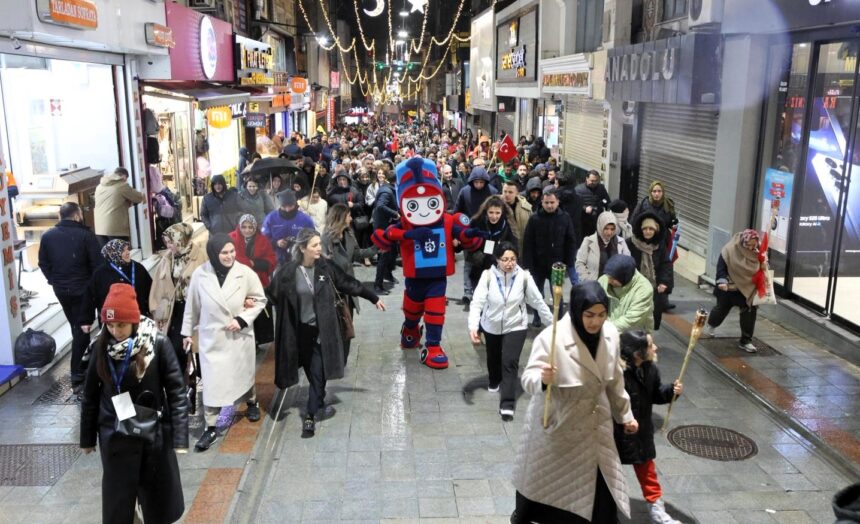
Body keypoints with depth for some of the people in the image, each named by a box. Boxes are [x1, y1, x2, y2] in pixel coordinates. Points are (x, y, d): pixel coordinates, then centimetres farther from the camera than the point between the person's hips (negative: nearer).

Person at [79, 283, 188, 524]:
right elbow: (90, 395, 4)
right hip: (114, 436, 2)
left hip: (154, 433, -2)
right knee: (117, 495, 11)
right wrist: (87, 438, 9)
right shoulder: (101, 347, -6)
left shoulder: (158, 344, -15)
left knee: (159, 494, 12)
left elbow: (176, 391, -12)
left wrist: (180, 437, -15)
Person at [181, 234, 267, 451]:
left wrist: (242, 319, -15)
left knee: (245, 374, 20)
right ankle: (210, 427, 9)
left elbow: (260, 300, -2)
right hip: (211, 337, -1)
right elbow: (192, 306, 1)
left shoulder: (246, 273, -13)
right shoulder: (200, 274, -12)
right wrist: (187, 331, 9)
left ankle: (252, 403, 49)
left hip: (240, 335, 1)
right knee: (211, 382, -3)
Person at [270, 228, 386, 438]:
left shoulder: (326, 267, -5)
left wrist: (374, 298, 9)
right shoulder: (288, 272, -10)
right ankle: (318, 408, 35)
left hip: (321, 330, 0)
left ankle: (310, 416, 8)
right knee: (312, 373, 13)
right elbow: (273, 295, 0)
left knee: (318, 373, -1)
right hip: (299, 332, 0)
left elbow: (349, 284, 4)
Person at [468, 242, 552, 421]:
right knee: (493, 359, 24)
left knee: (510, 362, -14)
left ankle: (507, 404, -8)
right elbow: (477, 302, -24)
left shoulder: (524, 276, -19)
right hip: (491, 326, 2)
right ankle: (495, 381, 55)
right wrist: (473, 326, -37)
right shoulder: (488, 276, -21)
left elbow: (538, 301, -8)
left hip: (516, 326, -2)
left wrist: (552, 323, -2)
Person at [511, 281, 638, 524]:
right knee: (540, 478, 18)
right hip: (556, 424, -4)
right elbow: (528, 378, -26)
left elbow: (614, 379, 7)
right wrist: (543, 380, -49)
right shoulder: (551, 338, -26)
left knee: (603, 491, 9)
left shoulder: (610, 334, -8)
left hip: (595, 425, 4)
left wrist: (625, 414, 16)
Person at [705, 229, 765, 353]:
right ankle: (711, 325, 47)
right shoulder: (730, 250, -21)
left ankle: (745, 341, 12)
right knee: (722, 308, 17)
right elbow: (721, 267, -19)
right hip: (729, 288, -3)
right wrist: (722, 281, -32)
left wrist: (764, 266, -14)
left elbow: (758, 269, 9)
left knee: (749, 313, -1)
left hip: (747, 289, 3)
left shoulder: (756, 252, -9)